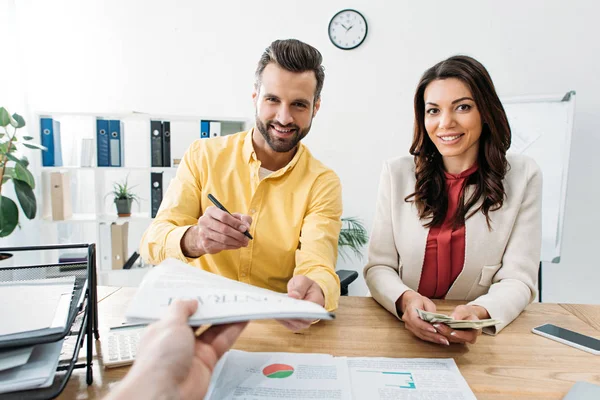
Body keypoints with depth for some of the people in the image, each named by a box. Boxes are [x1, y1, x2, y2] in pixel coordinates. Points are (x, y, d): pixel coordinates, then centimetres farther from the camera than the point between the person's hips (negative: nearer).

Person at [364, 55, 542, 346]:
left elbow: (518, 279, -3)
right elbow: (379, 266, -2)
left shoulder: (522, 176, 0)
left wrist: (478, 314, -23)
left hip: (479, 336, 0)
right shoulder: (397, 173, -1)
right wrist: (405, 300, -22)